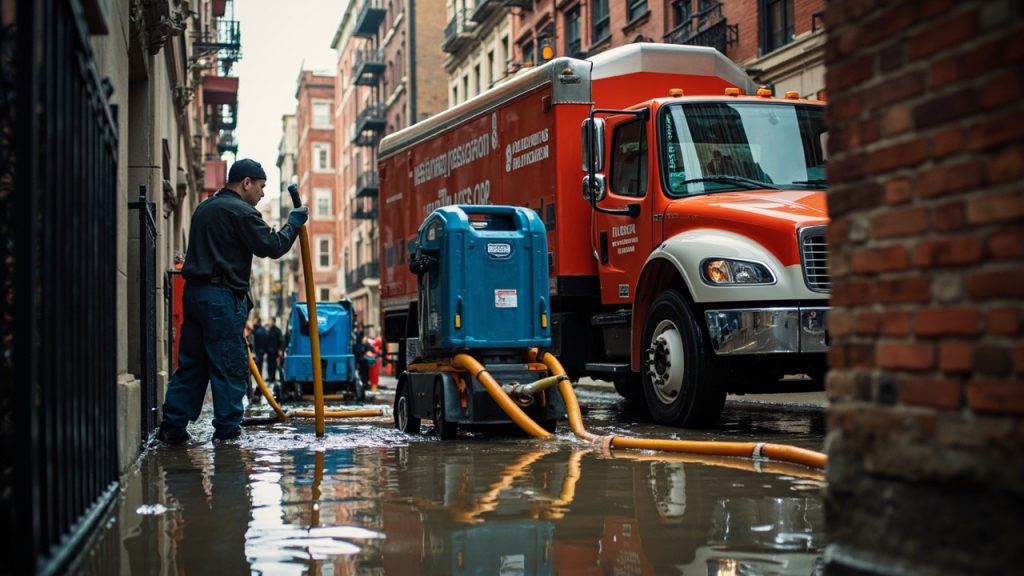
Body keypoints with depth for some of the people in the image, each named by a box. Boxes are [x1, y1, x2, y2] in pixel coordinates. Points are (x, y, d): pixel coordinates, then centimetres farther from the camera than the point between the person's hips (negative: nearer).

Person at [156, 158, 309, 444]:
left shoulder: (204, 208, 20)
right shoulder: (240, 211, -9)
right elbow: (273, 246, -11)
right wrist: (295, 220, 2)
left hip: (194, 292, 9)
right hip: (222, 297, -9)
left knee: (191, 362, 11)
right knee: (230, 366, -2)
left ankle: (172, 425, 11)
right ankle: (227, 429, 0)